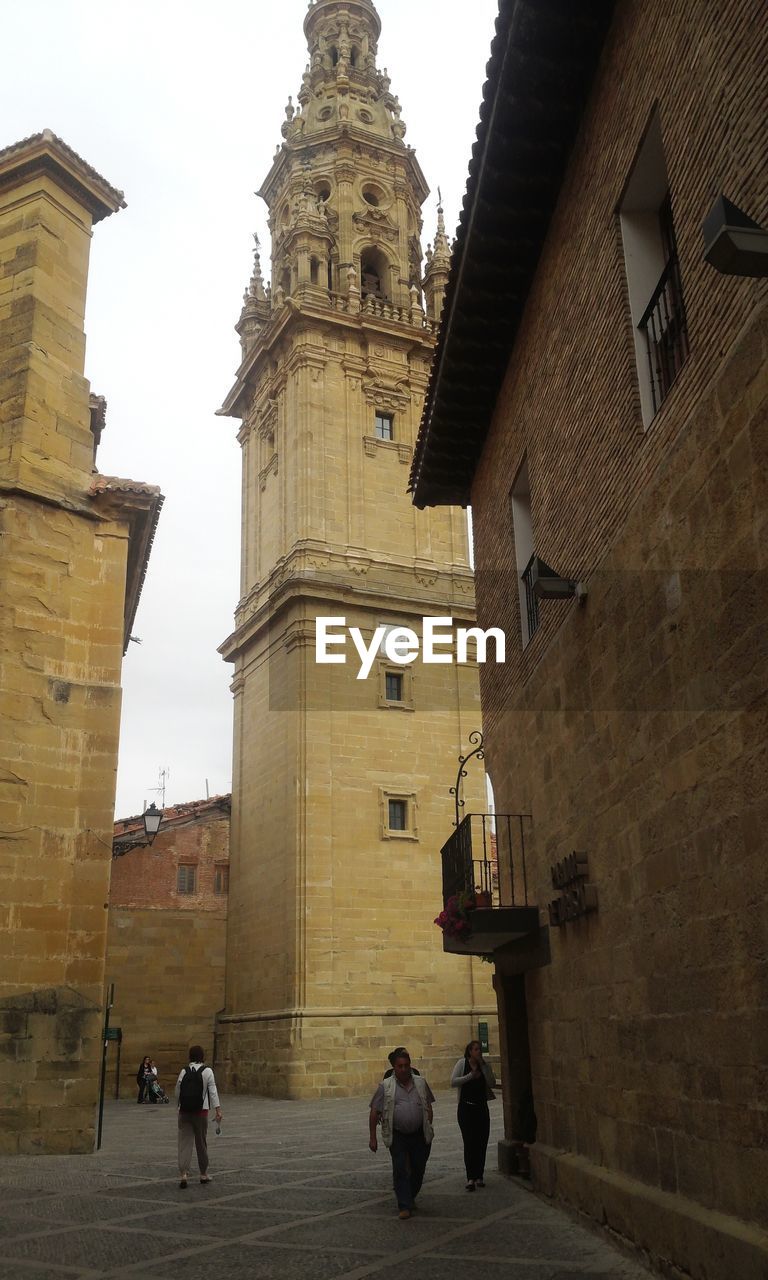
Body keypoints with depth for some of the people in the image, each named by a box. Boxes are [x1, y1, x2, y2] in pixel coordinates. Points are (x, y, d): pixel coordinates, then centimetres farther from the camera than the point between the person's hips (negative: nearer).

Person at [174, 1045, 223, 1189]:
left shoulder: (183, 1071, 2)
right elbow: (213, 1092, -8)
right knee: (201, 1143, 12)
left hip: (184, 1112, 1)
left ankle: (183, 1173, -13)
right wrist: (218, 1110, -8)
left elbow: (177, 1091, 6)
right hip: (201, 1112, -1)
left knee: (184, 1143, 2)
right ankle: (203, 1174, 24)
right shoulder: (207, 1071, -4)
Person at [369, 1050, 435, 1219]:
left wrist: (429, 1128, 9)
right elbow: (374, 1112, -1)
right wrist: (372, 1137, -4)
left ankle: (410, 1198, 33)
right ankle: (404, 1206, 1)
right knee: (400, 1170, -6)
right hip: (397, 1136, -3)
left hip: (420, 1135, 3)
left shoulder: (420, 1082, 5)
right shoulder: (386, 1086, -4)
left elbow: (428, 1107, 14)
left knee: (418, 1169, 10)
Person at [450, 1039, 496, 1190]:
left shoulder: (484, 1065, 4)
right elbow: (453, 1082, -14)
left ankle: (479, 1176, 15)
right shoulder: (462, 1063, -5)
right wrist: (470, 1076, -17)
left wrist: (483, 1066, -13)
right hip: (466, 1108, -4)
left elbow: (492, 1083, -7)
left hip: (481, 1108, 4)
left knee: (481, 1143, 4)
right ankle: (471, 1178, -6)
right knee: (469, 1143, -8)